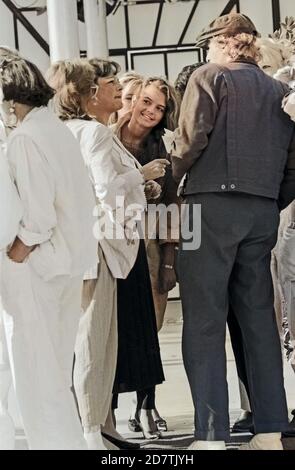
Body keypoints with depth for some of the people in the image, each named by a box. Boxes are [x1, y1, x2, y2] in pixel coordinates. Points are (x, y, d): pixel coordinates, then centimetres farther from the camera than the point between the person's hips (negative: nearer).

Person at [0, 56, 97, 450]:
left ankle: (55, 441, 2)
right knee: (56, 365, 16)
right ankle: (67, 438, 24)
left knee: (35, 369, -1)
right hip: (72, 261, 9)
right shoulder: (61, 131, 12)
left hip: (35, 264, -9)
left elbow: (35, 212, -21)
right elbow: (85, 199, 14)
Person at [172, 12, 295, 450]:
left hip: (214, 204, -5)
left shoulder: (210, 77, 2)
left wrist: (176, 174, 6)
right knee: (258, 315, 9)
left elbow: (192, 138, -11)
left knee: (204, 318, -4)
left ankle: (211, 435, -8)